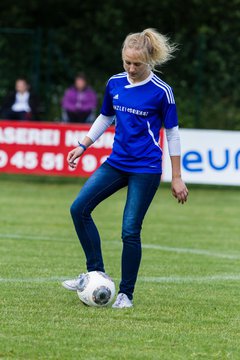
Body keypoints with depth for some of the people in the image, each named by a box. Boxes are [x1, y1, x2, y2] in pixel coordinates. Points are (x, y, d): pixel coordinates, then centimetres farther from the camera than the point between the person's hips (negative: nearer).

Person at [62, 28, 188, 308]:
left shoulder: (160, 92, -11)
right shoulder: (115, 84, 3)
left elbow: (172, 133, -5)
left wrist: (177, 178, -4)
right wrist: (83, 146, 11)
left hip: (146, 169, -6)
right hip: (117, 162, 6)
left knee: (130, 230, -7)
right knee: (79, 208, -6)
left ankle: (126, 293, 7)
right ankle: (96, 272, 5)